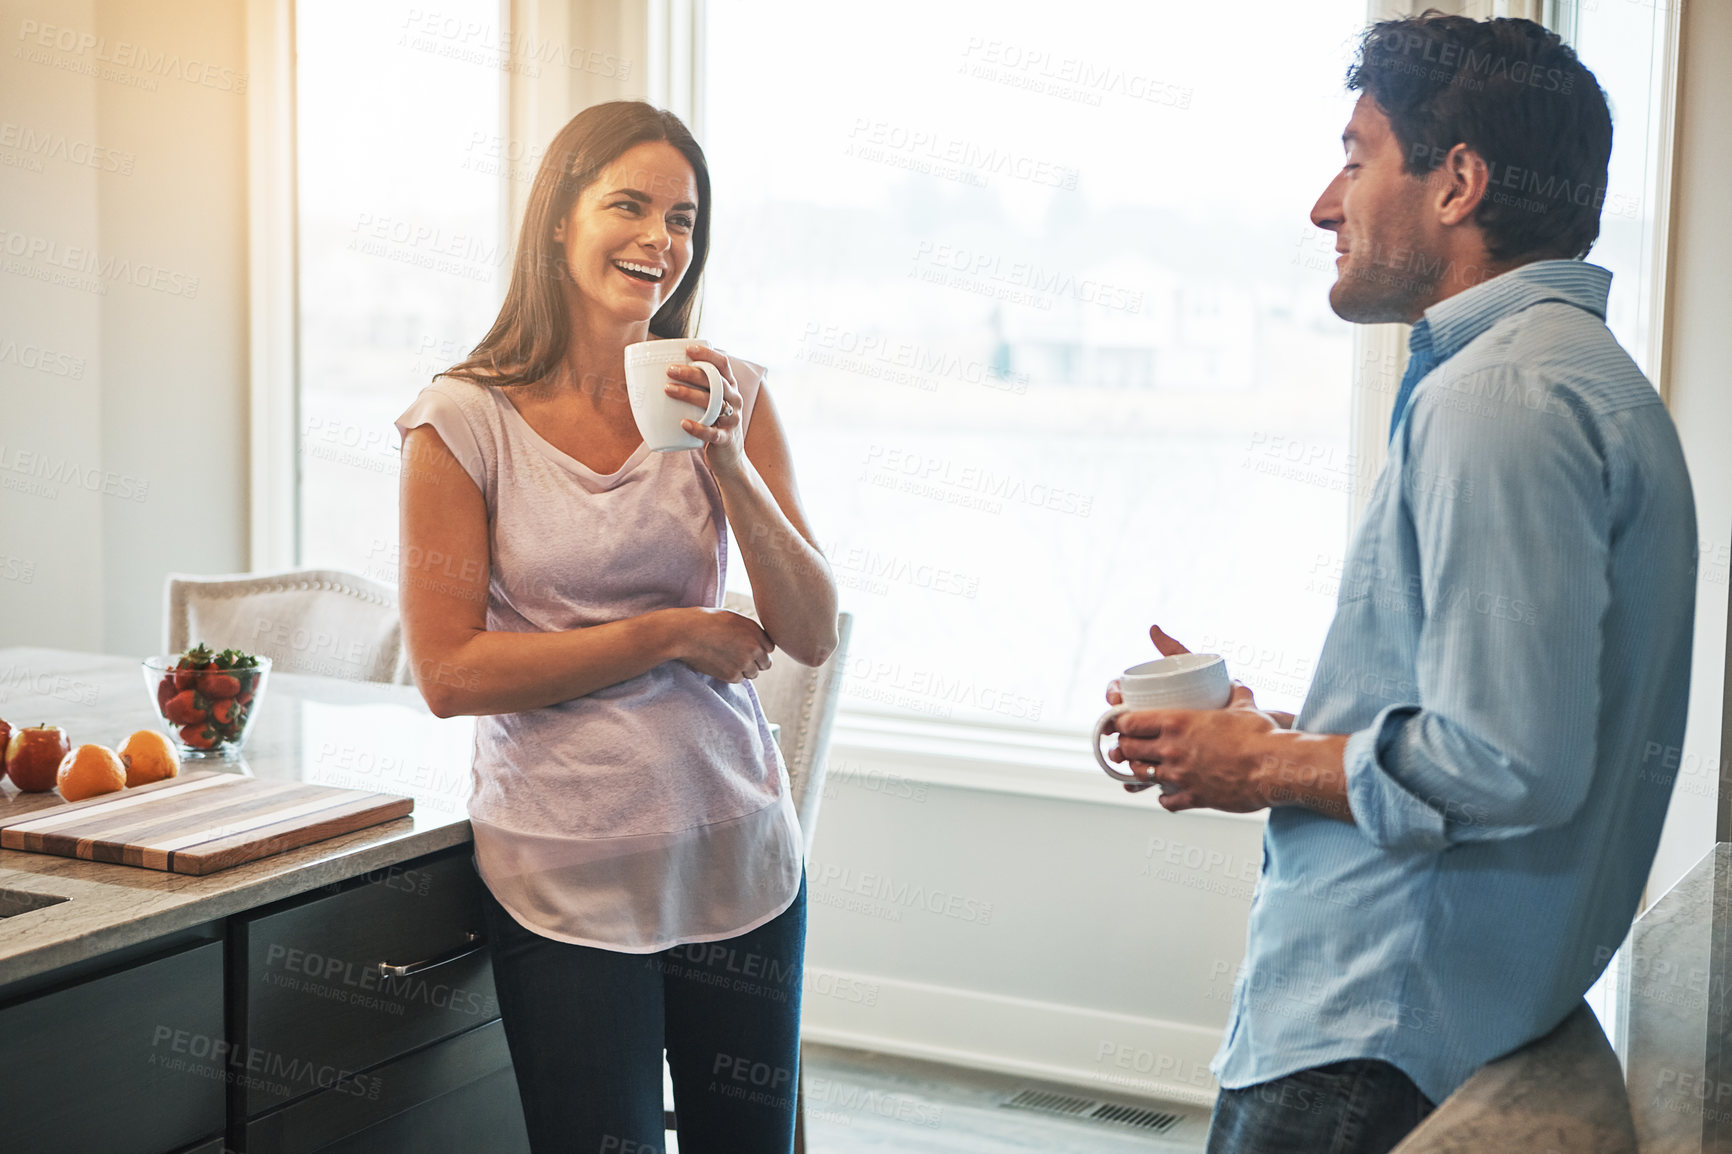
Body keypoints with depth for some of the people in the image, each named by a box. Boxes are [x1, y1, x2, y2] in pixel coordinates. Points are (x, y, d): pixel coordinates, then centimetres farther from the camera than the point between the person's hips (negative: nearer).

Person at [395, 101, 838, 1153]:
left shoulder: (731, 396, 1)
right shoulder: (466, 421, -8)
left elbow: (812, 637, -3)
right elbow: (450, 672, -10)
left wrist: (727, 458, -16)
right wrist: (669, 636, -12)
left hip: (736, 850, 3)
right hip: (564, 873, -3)